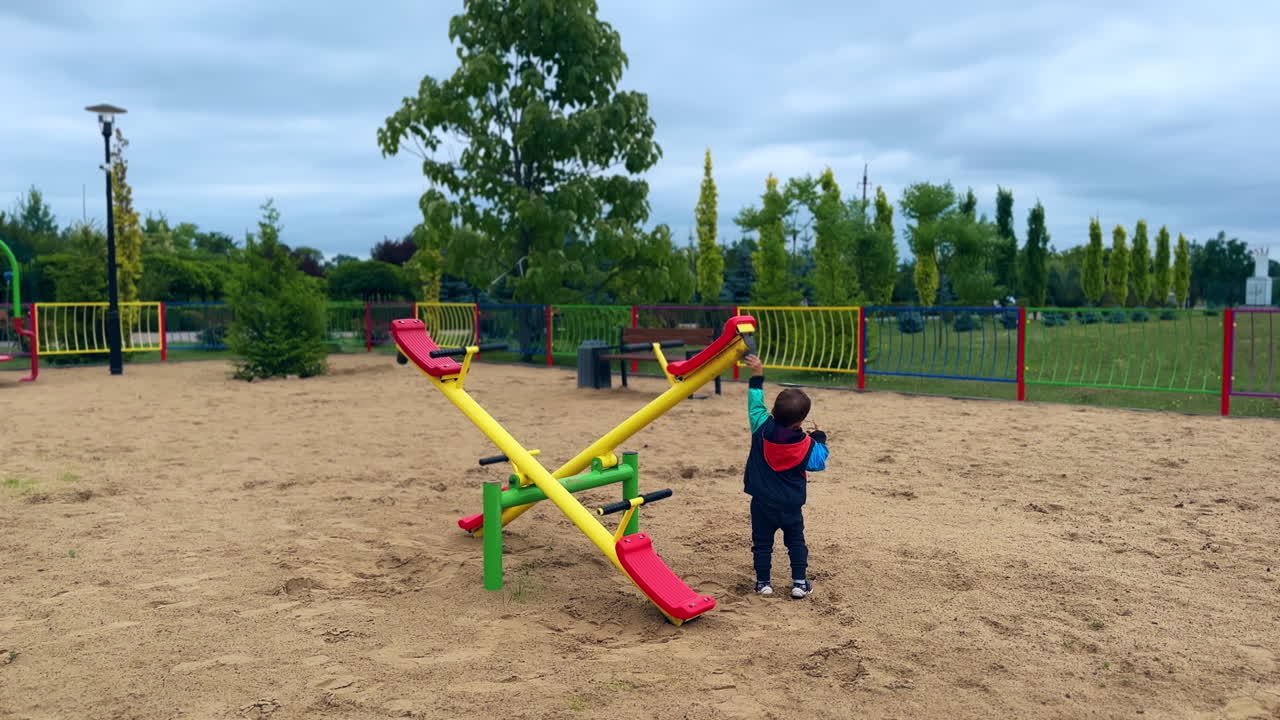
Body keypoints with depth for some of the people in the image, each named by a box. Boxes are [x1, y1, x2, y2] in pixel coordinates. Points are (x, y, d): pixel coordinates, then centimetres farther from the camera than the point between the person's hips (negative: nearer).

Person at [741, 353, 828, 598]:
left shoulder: (762, 429, -13)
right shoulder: (807, 445, -13)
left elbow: (756, 403, -1)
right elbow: (819, 463, 2)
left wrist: (757, 376, 7)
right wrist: (820, 440, 16)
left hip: (762, 503, 0)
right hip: (791, 505, 0)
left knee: (762, 542, 10)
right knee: (796, 541, 15)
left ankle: (763, 582, 13)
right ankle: (799, 582, 13)